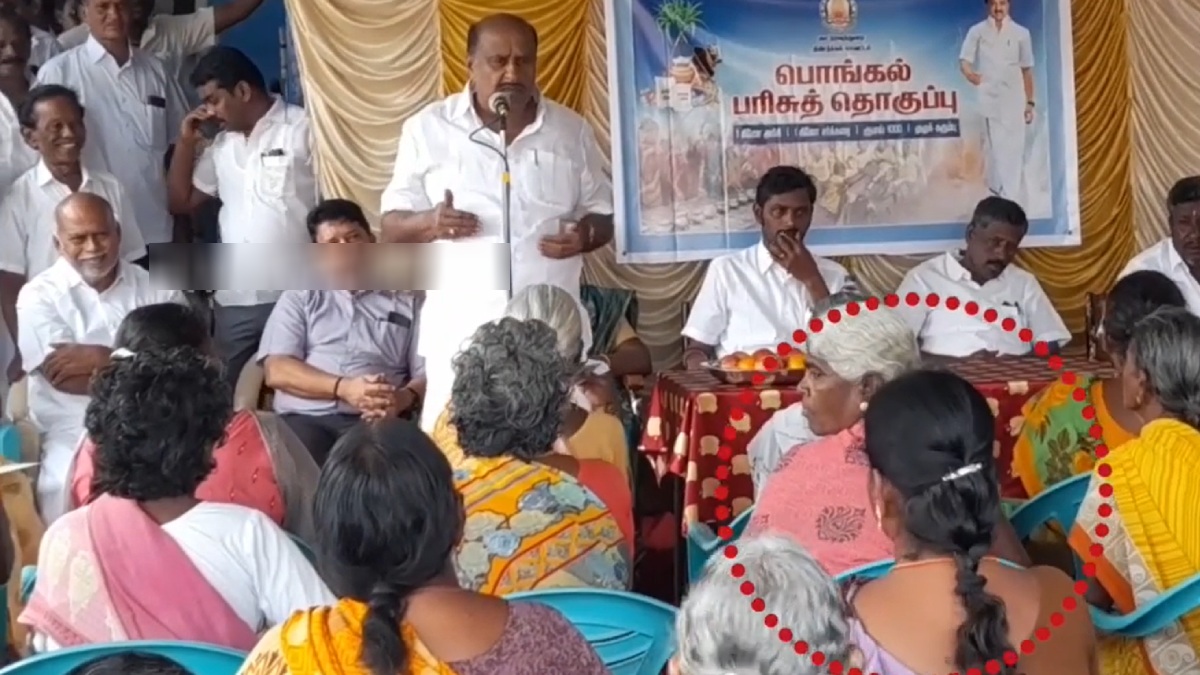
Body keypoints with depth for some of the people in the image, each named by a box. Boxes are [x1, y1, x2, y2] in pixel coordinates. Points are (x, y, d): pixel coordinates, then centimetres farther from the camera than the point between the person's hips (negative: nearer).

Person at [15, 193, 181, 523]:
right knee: (70, 496, -26)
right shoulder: (39, 296, 3)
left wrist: (104, 358, -11)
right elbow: (65, 378, -9)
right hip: (77, 439, -1)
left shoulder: (157, 285, 8)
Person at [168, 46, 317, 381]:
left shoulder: (303, 129, -6)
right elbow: (181, 202, 22)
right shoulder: (221, 145, 17)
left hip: (298, 297, -6)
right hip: (234, 301, 6)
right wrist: (186, 142, 11)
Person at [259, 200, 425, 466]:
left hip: (377, 420, 1)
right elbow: (276, 370, 5)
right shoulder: (299, 296, 18)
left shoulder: (408, 300, 18)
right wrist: (343, 388, -11)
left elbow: (428, 372, 9)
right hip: (306, 418, 0)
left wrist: (405, 397, -15)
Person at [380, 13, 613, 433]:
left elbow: (602, 216, 14)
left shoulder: (572, 130, 8)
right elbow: (393, 226, 4)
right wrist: (431, 222, -18)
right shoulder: (428, 128, 2)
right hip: (462, 333, -2)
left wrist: (585, 235, -10)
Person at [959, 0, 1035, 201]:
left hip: (1013, 99, 1)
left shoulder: (1021, 33, 8)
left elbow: (1027, 70, 11)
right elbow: (964, 60, -3)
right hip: (987, 98, -1)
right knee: (994, 148, -3)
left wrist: (1030, 102, 9)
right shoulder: (977, 31, 3)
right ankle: (1001, 196, 5)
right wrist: (969, 73, -27)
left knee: (1014, 149, -3)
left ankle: (1011, 199, 0)